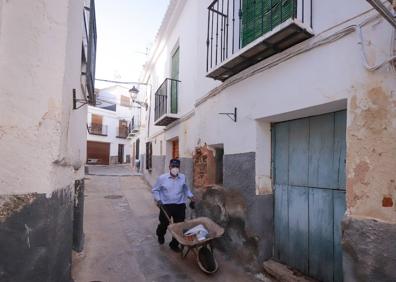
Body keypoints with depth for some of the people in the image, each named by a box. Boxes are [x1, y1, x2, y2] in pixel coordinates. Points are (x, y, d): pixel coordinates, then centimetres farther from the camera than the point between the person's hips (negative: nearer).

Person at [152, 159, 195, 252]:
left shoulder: (183, 177, -2)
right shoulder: (162, 178, -9)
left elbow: (186, 189, 15)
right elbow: (155, 190, 3)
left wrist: (191, 196, 1)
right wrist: (158, 200, -7)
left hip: (180, 206, 2)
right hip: (166, 206, -2)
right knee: (164, 224, 13)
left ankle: (174, 244, 31)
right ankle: (160, 235, 49)